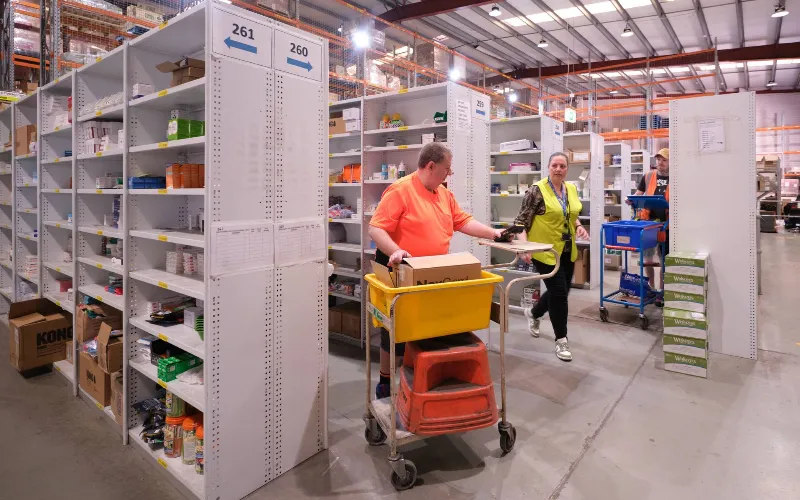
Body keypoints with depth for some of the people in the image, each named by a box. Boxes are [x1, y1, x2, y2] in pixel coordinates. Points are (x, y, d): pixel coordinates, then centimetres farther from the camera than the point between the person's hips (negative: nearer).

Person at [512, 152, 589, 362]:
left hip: (567, 251, 7)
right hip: (545, 251, -7)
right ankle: (561, 340, 13)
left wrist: (578, 226, 0)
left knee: (561, 292, 16)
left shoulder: (572, 189, 7)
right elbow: (521, 221, -15)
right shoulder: (537, 190, -13)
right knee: (559, 293, -4)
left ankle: (533, 313, 43)